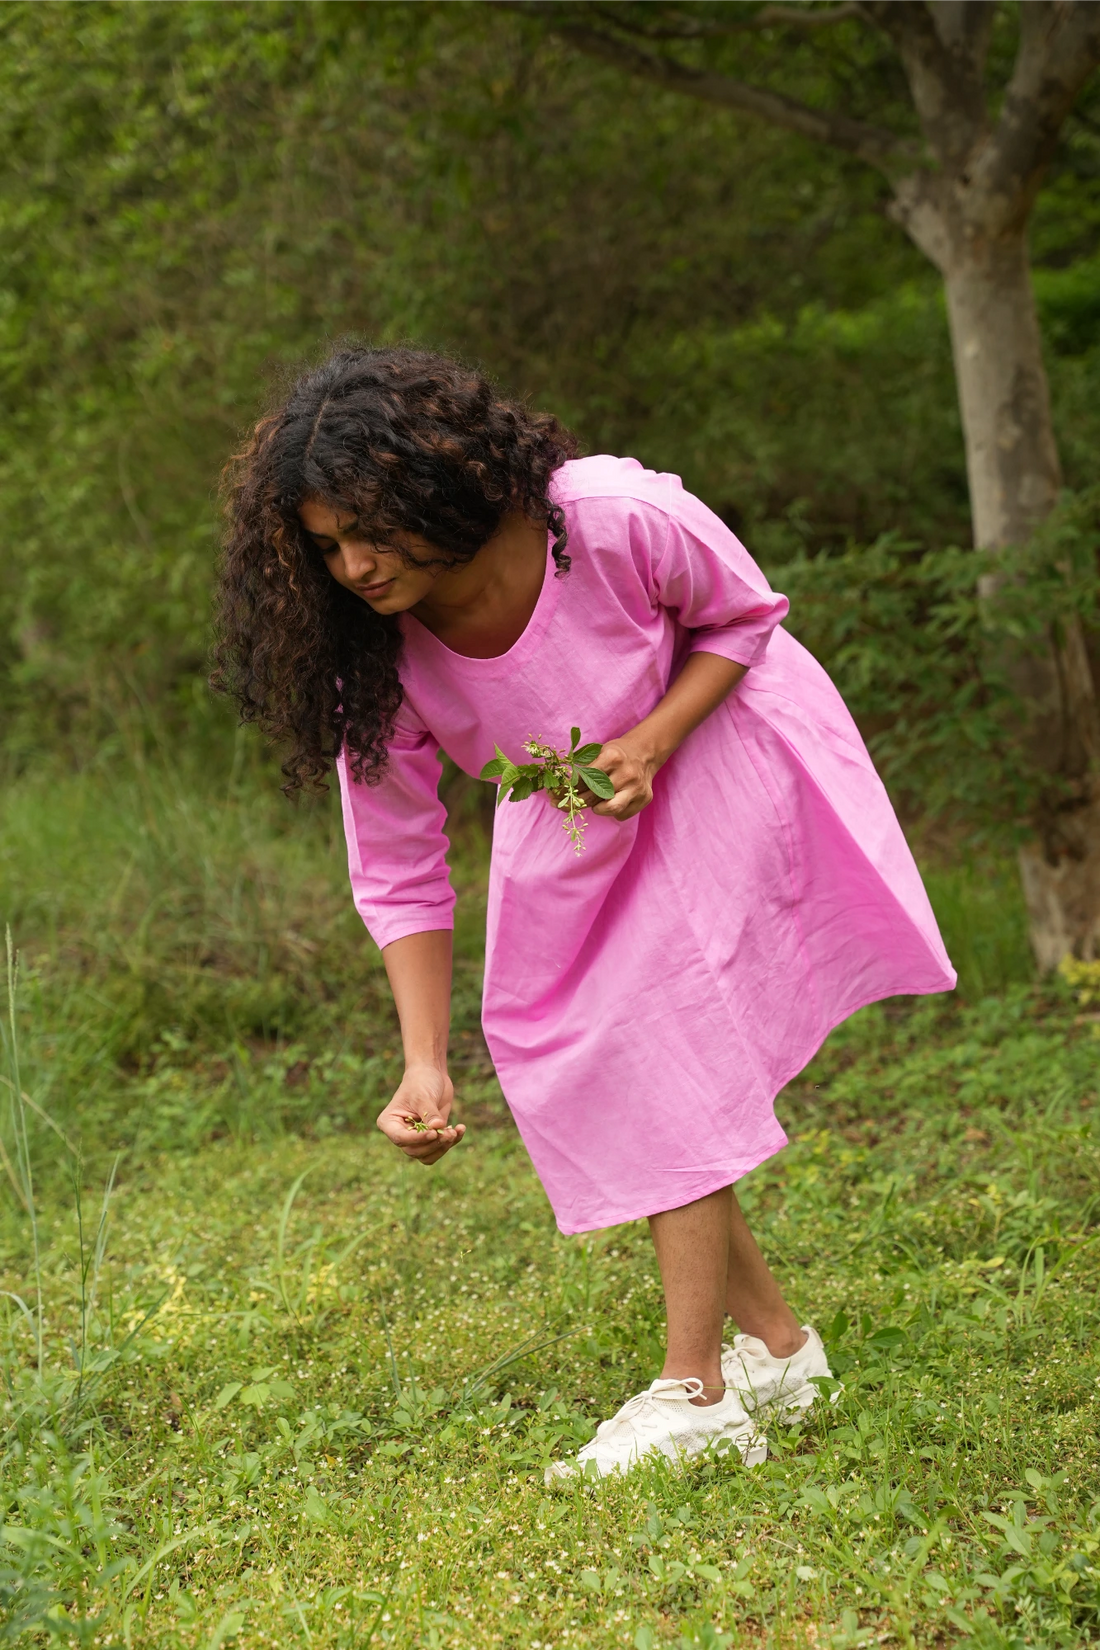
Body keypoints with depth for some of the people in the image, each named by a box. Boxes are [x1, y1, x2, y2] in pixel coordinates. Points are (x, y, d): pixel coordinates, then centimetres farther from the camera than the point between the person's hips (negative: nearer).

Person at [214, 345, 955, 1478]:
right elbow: (398, 875, -15)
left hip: (714, 738, -5)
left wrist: (649, 744, -30)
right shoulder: (373, 660, -23)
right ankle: (774, 1342, 10)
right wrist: (425, 1068, -23)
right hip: (575, 805, 5)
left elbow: (741, 617, -13)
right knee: (553, 1042, -3)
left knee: (663, 1035, -18)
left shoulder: (613, 520, -34)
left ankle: (697, 1392, -15)